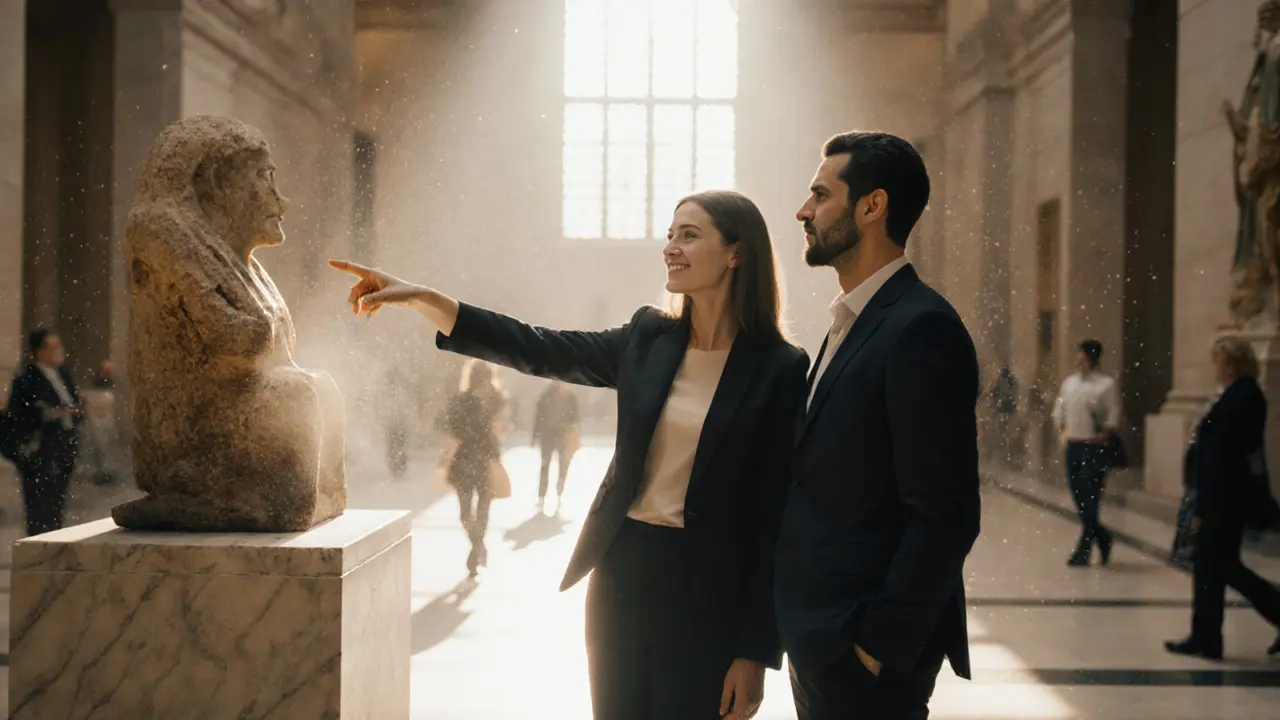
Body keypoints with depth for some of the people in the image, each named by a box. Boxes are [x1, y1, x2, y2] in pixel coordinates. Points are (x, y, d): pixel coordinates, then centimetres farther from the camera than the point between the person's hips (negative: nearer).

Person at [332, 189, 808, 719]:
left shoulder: (779, 370, -9)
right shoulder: (648, 339, 4)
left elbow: (775, 516, -10)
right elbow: (537, 350, 2)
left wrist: (756, 650, -11)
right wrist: (420, 298, -9)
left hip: (706, 590, -4)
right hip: (621, 570, 4)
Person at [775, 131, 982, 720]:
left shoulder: (920, 329, -17)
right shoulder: (852, 323, 12)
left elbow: (945, 516, -21)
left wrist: (881, 646, -18)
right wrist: (803, 629, 12)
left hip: (863, 650, -8)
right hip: (818, 633, 9)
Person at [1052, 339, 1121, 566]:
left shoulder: (1107, 384, -6)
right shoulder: (1069, 383, 10)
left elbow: (1113, 417, -7)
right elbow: (1058, 411, 19)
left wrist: (1101, 437, -12)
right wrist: (1062, 432, 7)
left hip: (1094, 447, -6)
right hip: (1073, 445, 6)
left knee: (1090, 500, -4)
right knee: (1078, 496, 9)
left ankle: (1083, 551, 3)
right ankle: (1101, 537, 30)